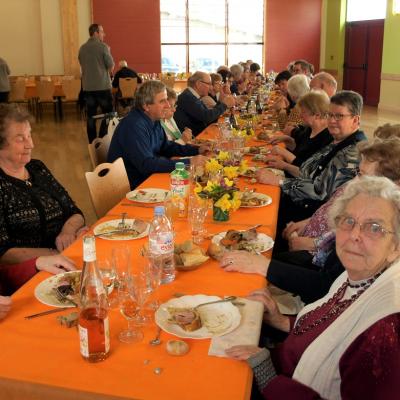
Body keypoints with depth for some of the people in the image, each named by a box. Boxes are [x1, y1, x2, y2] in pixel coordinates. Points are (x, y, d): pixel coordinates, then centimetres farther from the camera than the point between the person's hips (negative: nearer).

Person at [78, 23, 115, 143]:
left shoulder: (82, 48, 7)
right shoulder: (103, 47, -9)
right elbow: (111, 67, -7)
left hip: (87, 88, 5)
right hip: (103, 86, -5)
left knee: (91, 116, 7)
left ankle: (92, 143, 10)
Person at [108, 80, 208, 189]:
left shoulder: (153, 120, 5)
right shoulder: (134, 125, -24)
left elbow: (166, 147, 18)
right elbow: (146, 164, -30)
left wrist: (196, 150, 4)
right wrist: (187, 163, -30)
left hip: (146, 178, 8)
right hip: (131, 187, -8)